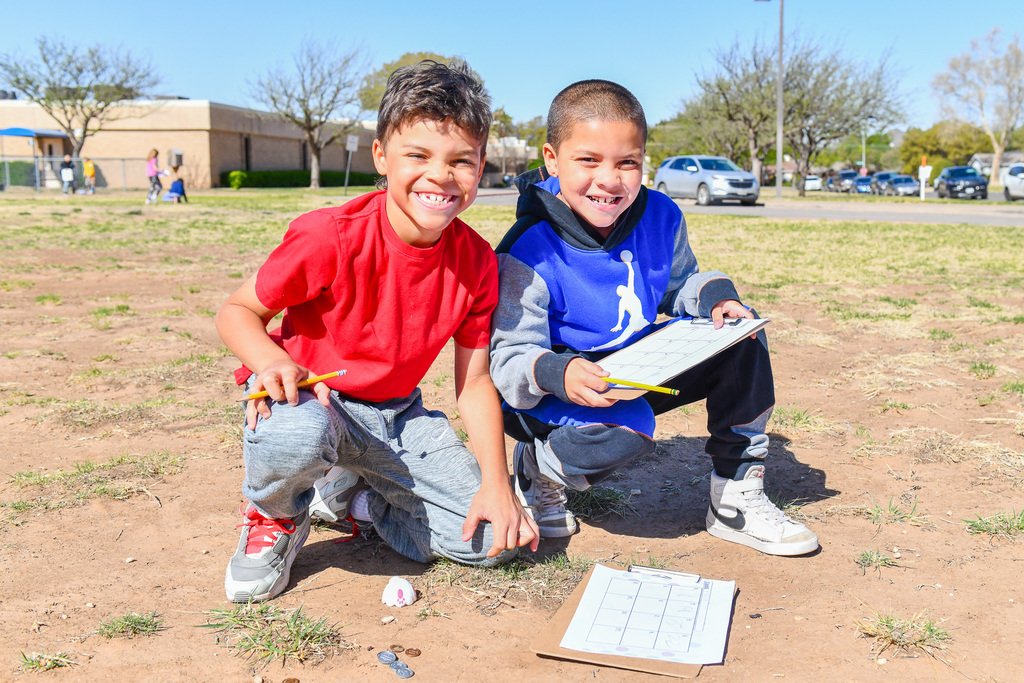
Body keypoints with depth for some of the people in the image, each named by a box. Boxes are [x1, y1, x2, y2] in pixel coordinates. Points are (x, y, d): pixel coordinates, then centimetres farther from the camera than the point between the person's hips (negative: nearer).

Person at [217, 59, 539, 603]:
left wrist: (497, 484, -12)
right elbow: (237, 309, -10)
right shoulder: (330, 237, -22)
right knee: (297, 435, -43)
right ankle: (276, 517, -3)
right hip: (309, 393, -4)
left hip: (396, 414, 5)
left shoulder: (477, 262, -9)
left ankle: (347, 497, 14)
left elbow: (474, 381, -2)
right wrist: (270, 360, -33)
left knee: (497, 538, -7)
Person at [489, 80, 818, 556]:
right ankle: (537, 471, -1)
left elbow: (680, 284, 13)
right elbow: (509, 356, -23)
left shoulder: (660, 218, -6)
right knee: (626, 428, -37)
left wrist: (714, 297, -10)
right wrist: (555, 373, -44)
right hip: (557, 391, -6)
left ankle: (737, 501, 3)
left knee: (741, 337, -6)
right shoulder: (530, 255, -24)